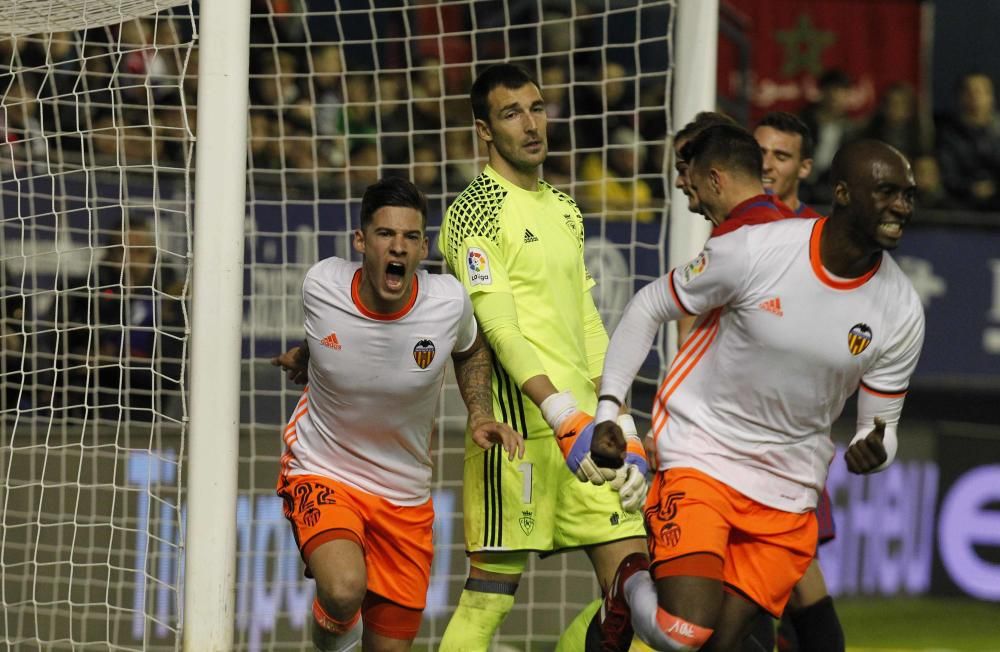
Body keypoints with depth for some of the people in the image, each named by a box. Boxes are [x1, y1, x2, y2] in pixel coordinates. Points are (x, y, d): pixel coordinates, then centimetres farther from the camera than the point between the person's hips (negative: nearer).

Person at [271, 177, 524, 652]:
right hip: (321, 474, -2)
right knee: (345, 589, -31)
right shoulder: (320, 285, -16)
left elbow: (470, 350, 9)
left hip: (404, 497, 2)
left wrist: (480, 414, -4)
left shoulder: (448, 301, -15)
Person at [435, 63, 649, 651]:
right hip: (518, 430, -7)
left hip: (585, 427, 8)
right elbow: (500, 328, -15)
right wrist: (562, 412, -25)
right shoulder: (475, 212, -5)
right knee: (489, 597, -7)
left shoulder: (565, 210, 20)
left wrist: (621, 427, 13)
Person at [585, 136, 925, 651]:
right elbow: (649, 307, -2)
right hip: (702, 455, -4)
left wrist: (873, 453, -22)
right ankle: (628, 588, 15)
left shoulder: (901, 313, -6)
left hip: (788, 493, 4)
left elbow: (880, 429, 4)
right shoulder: (756, 250, -16)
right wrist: (608, 409, -8)